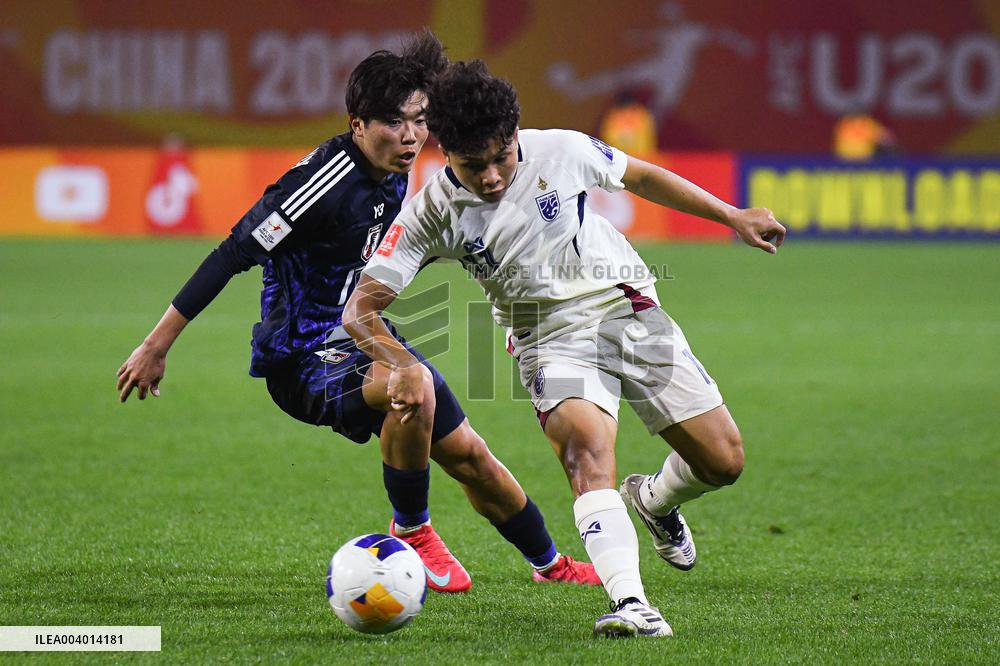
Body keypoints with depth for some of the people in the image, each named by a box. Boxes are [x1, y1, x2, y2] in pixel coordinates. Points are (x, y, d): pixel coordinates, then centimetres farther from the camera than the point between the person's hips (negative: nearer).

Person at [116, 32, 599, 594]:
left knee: (468, 454, 12)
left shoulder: (394, 176, 2)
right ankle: (411, 531, -14)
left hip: (364, 340, 9)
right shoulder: (327, 181, -25)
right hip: (303, 356, -9)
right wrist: (156, 348, -24)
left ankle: (550, 563, 36)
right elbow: (234, 254, -24)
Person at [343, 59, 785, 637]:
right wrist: (404, 367, -34)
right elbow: (361, 309, -14)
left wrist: (733, 217, 16)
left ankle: (654, 501, 34)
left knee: (723, 462, -1)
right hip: (552, 340, -2)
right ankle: (629, 602, -43)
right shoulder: (432, 214, -13)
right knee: (587, 444, -33)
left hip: (629, 309, 2)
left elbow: (638, 176, 10)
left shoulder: (562, 151, -11)